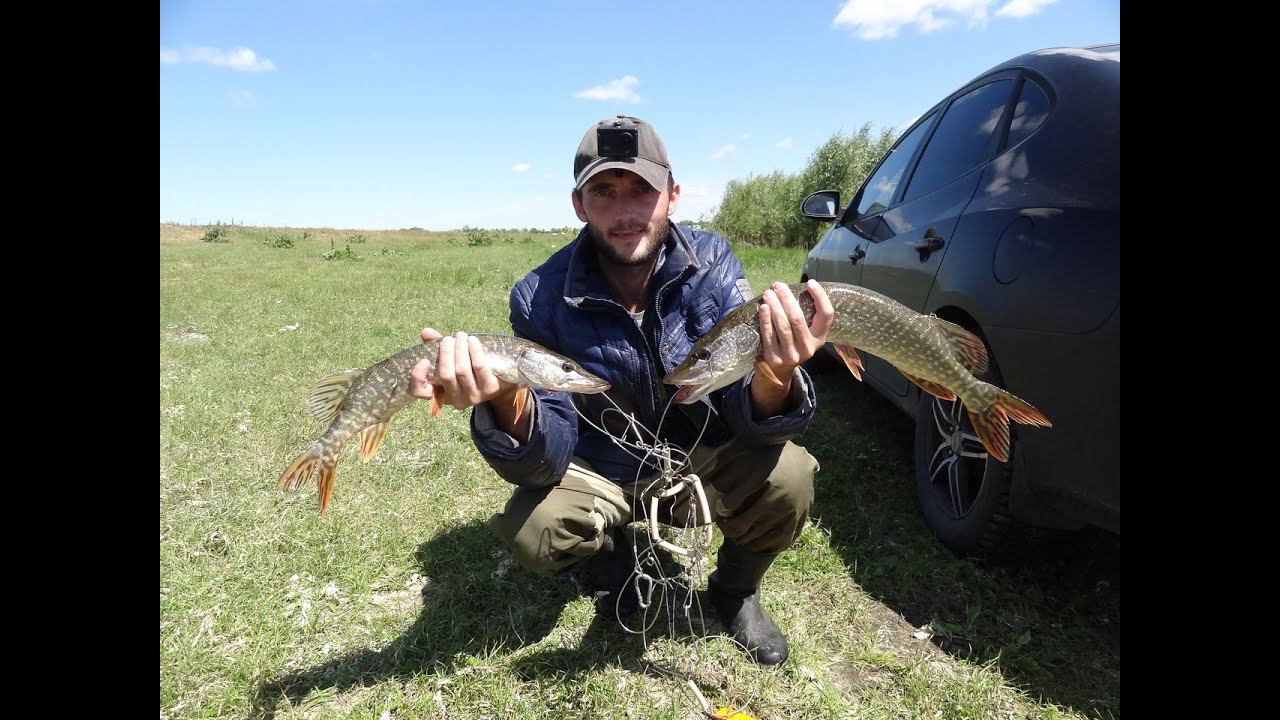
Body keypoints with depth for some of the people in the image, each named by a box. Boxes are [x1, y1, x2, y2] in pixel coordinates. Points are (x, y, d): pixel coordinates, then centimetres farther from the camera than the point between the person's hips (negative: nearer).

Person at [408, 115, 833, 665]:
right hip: (602, 468, 0)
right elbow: (543, 462, -23)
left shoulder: (711, 262, -18)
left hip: (706, 457, 1)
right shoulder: (541, 298, -20)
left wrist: (774, 381, -47)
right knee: (531, 533, -27)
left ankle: (737, 588, 8)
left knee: (787, 476, -27)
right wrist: (506, 400, -46)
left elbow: (748, 415, -22)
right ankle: (610, 555, 12)